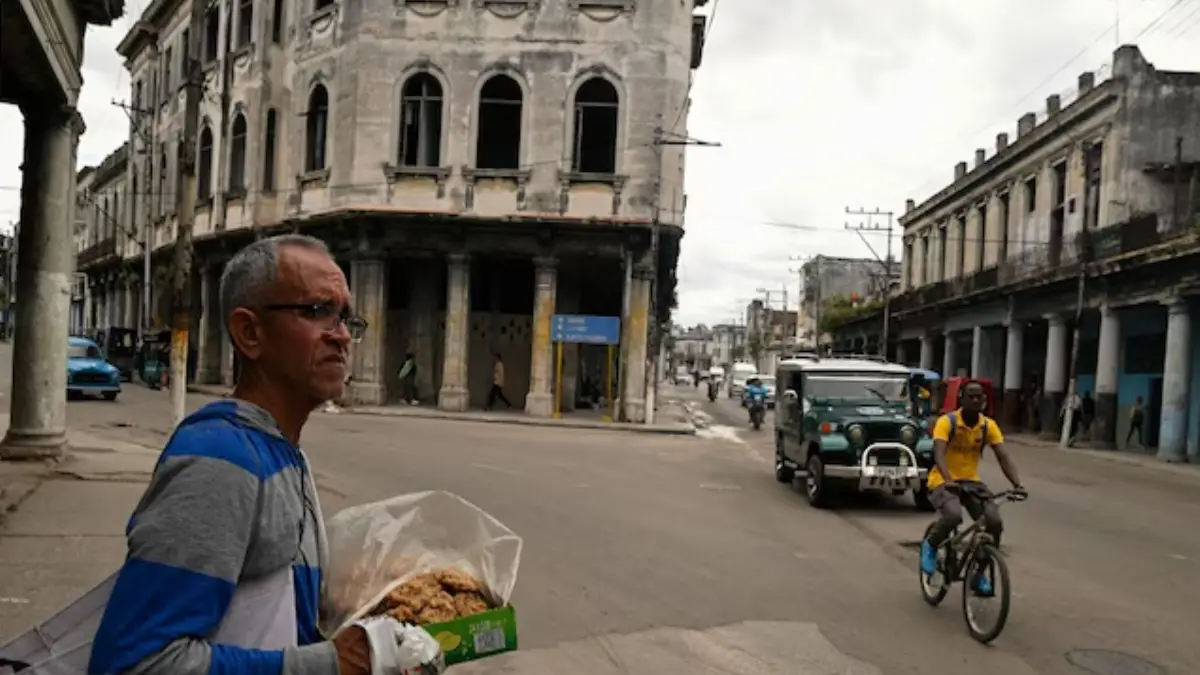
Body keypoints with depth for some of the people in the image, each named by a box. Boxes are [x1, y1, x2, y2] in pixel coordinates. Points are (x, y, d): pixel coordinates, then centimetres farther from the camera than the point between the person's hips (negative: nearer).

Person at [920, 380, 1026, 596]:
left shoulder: (989, 425, -2)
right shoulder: (947, 422, -14)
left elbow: (1003, 457, -11)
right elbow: (939, 453, -28)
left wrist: (1017, 484, -28)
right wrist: (948, 480, -45)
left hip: (971, 481, 4)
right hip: (943, 481, -4)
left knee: (994, 521, -17)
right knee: (953, 515, -34)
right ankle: (930, 546, -1)